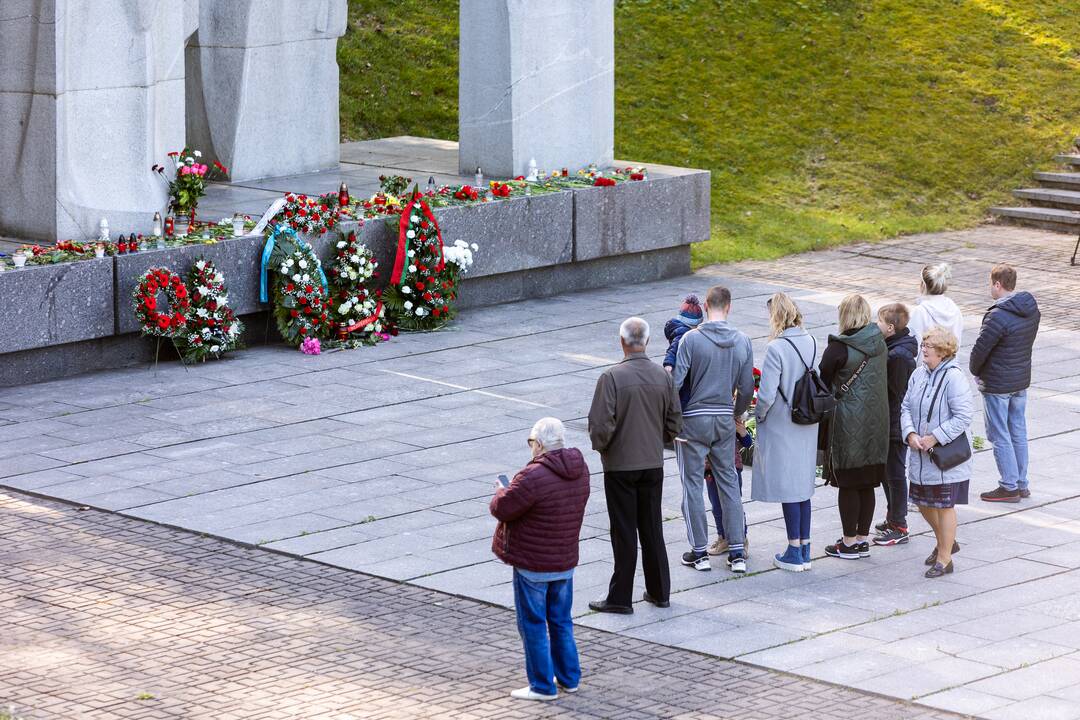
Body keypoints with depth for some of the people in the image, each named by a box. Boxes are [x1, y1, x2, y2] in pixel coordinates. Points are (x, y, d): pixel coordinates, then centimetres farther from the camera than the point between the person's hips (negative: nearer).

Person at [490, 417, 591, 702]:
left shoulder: (534, 477, -26)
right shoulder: (579, 470, 1)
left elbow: (501, 508, -19)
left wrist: (501, 492, 4)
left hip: (532, 564, -7)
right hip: (565, 561, 7)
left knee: (533, 625, 4)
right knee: (561, 622, 20)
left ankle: (543, 686, 9)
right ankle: (569, 678, 26)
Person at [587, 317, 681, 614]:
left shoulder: (612, 377, -17)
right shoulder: (663, 376, -1)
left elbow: (600, 425, -20)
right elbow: (674, 423, 4)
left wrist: (601, 446, 0)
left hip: (620, 465, -5)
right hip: (653, 464, 5)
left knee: (624, 533, 1)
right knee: (652, 528, 15)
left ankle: (620, 598, 6)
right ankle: (659, 591, 21)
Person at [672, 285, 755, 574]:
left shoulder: (691, 339, -13)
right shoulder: (742, 342, -2)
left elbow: (675, 381, -13)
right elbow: (747, 388, 3)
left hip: (693, 419, -3)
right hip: (725, 419, 4)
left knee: (693, 484, 6)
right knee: (729, 482, 11)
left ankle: (699, 552, 8)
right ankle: (737, 552, 10)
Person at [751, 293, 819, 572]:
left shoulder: (776, 348, -20)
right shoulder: (810, 342, 1)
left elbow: (767, 394, -20)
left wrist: (759, 414, -2)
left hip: (781, 426, -7)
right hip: (807, 426, 7)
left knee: (788, 488, 1)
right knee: (803, 487, 14)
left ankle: (794, 553, 7)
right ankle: (804, 550, 20)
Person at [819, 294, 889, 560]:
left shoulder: (839, 348, -16)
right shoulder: (879, 343, 4)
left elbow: (822, 380, -10)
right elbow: (881, 380, 11)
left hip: (848, 424, -6)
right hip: (875, 422, 6)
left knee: (847, 483, 3)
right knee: (867, 484, 13)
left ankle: (849, 543, 8)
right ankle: (863, 539, 20)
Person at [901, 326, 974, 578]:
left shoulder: (954, 378, -17)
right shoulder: (919, 375, 4)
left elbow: (963, 417, -20)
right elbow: (906, 408, 8)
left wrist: (934, 438, -21)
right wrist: (911, 434, -10)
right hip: (921, 457, 7)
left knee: (944, 506, 2)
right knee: (923, 502, 17)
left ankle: (944, 559, 14)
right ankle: (945, 543, 41)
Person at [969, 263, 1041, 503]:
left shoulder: (998, 316, -25)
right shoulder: (1031, 310, 1)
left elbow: (981, 348, -19)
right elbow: (1027, 342, 8)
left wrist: (975, 371, 0)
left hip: (997, 384, -8)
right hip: (1022, 380, 8)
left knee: (1000, 436, 2)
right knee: (1018, 432, 17)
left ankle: (1009, 487, 7)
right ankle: (1022, 484, 23)